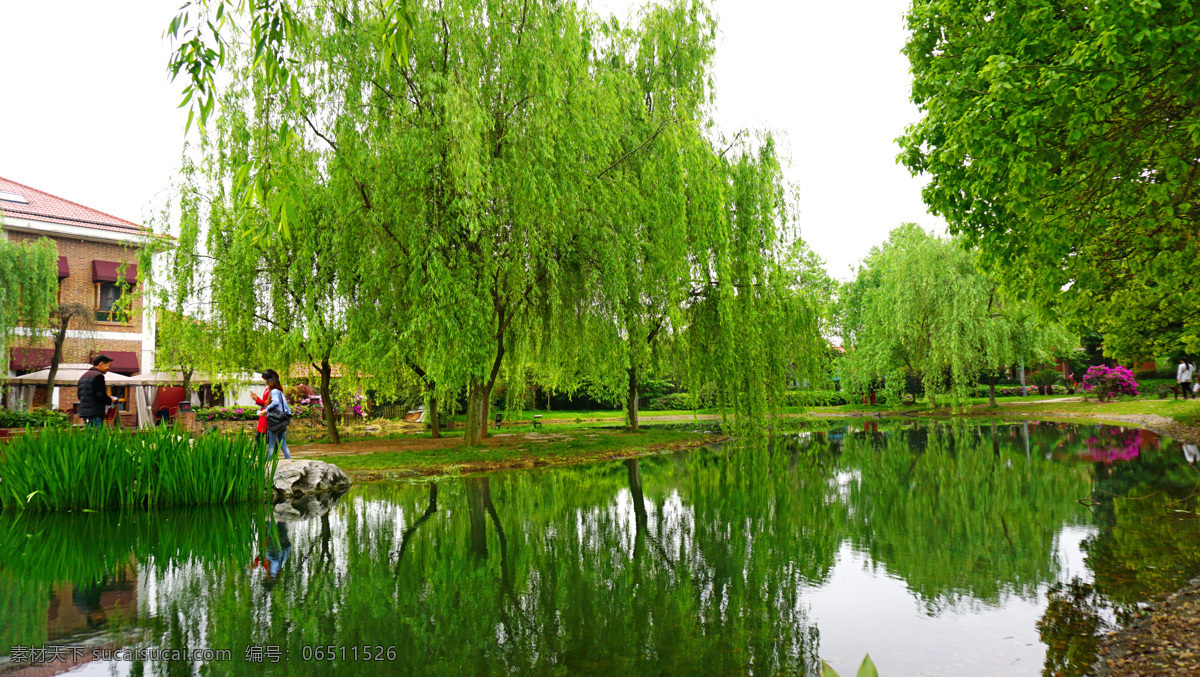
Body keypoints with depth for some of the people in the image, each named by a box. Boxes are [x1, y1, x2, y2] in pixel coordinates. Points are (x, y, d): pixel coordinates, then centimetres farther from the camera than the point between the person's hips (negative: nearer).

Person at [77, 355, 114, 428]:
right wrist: (110, 401, 0)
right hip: (95, 413, -10)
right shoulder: (98, 376, -10)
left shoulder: (83, 376, 21)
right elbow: (100, 395, -18)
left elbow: (79, 395, 24)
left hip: (84, 411, 10)